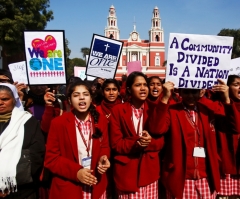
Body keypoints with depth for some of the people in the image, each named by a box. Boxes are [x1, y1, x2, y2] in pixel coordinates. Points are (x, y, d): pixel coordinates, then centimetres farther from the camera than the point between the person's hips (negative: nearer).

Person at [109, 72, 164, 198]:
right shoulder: (118, 110, -4)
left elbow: (160, 142, 2)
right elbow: (116, 143, -6)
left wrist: (148, 142, -19)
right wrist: (135, 143, -22)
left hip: (149, 170, 3)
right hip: (126, 172, -2)